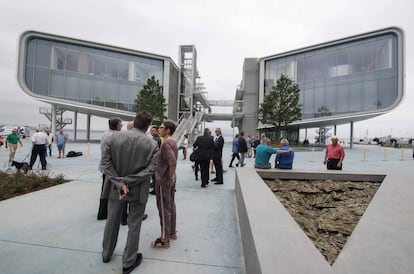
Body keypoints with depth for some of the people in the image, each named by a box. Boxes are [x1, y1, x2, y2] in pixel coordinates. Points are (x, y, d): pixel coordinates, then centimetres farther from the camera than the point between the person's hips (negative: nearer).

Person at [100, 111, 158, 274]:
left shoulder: (114, 136, -8)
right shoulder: (152, 144, -14)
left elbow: (105, 161, -11)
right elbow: (150, 169, -20)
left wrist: (119, 183, -14)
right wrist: (127, 181, -16)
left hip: (116, 187, 3)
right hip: (138, 191, -3)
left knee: (112, 221, 24)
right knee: (134, 225, 16)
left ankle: (106, 254, 46)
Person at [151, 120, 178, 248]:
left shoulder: (166, 143, -20)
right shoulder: (173, 142, 9)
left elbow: (172, 162, -30)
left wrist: (171, 178, -20)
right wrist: (171, 177, 15)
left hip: (164, 181, -9)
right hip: (170, 179, 9)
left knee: (164, 209, 2)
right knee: (171, 206, 18)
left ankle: (165, 239, 15)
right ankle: (172, 232, 33)